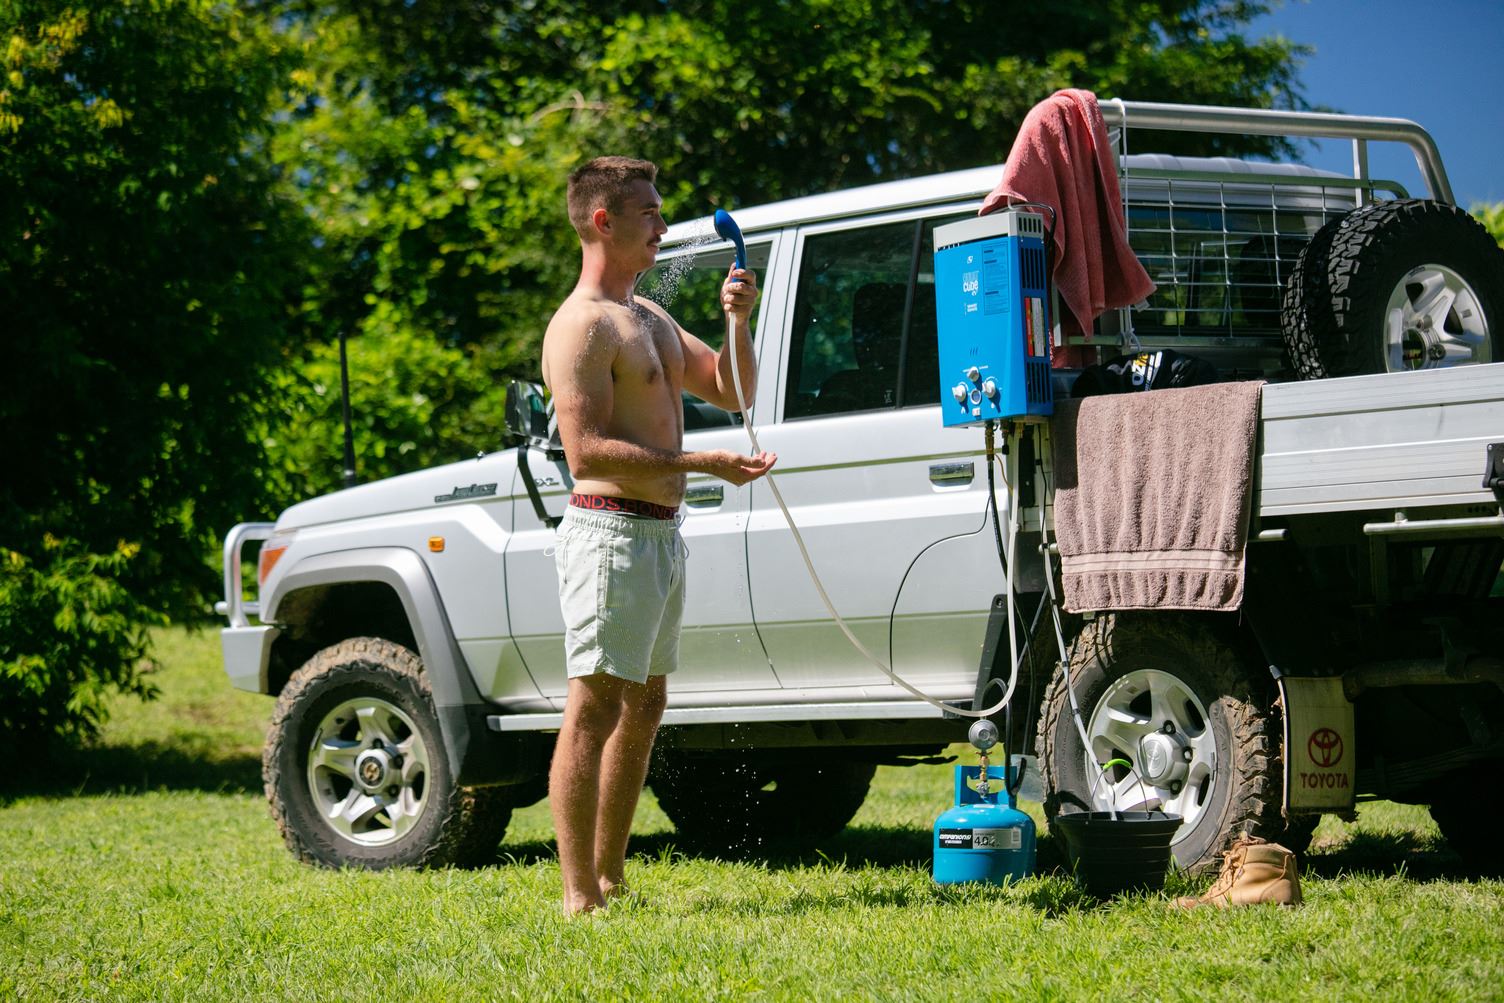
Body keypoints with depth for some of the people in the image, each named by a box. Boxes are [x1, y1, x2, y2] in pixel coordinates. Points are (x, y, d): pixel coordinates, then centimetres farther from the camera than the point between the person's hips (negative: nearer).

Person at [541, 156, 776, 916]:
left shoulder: (648, 317, 17)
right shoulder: (583, 326, -14)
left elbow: (730, 392, 21)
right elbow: (586, 453, -22)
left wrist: (738, 323, 2)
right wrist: (702, 464, -25)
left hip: (660, 533, 10)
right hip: (612, 531, -10)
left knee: (643, 705, 14)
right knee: (593, 710, -9)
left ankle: (610, 879, 22)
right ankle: (581, 898, -10)